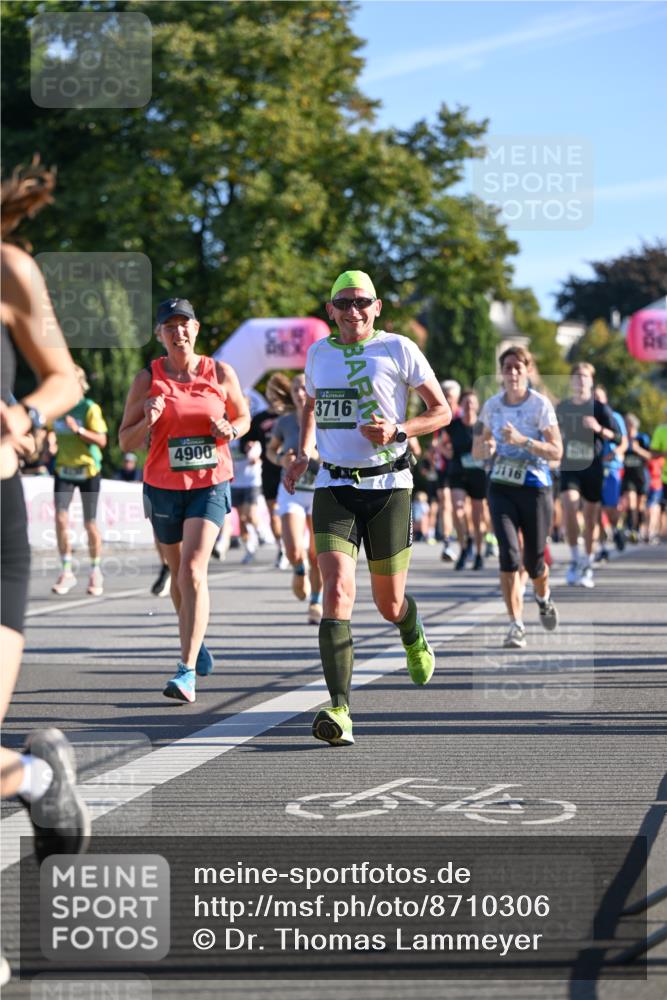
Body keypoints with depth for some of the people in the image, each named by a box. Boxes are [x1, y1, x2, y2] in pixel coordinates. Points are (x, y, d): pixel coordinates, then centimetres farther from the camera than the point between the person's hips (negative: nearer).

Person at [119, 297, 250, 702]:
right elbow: (125, 441, 1)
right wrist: (147, 423, -20)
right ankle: (197, 641, 44)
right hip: (163, 486, 2)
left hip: (210, 485, -2)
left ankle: (187, 671, -22)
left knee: (193, 569, -18)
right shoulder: (148, 379, -2)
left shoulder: (221, 373, 0)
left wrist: (231, 430, -8)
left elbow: (243, 416, 15)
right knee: (179, 572, 16)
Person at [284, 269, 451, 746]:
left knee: (389, 603, 9)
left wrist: (397, 431, -16)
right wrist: (303, 453, 13)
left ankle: (415, 641, 49)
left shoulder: (398, 350, -4)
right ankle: (340, 712, -23)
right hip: (334, 487, 2)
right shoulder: (319, 353, 8)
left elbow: (441, 411, 2)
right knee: (337, 593, -17)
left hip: (388, 486, -2)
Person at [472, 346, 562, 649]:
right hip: (501, 487, 2)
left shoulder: (540, 405, -6)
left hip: (534, 487, -2)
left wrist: (523, 441, -25)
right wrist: (487, 448, -9)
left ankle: (543, 598, 40)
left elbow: (557, 452, -12)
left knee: (533, 558, 4)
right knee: (508, 553, -14)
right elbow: (477, 451, 15)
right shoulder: (492, 406, 5)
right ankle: (516, 625, -12)